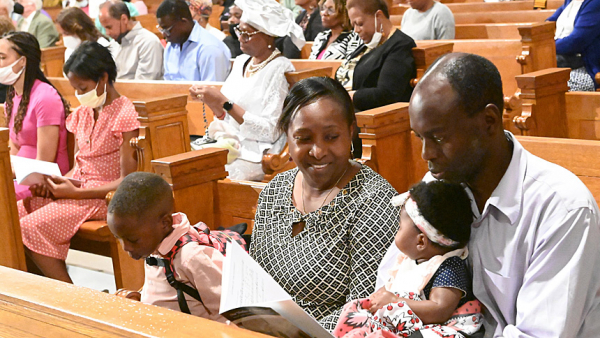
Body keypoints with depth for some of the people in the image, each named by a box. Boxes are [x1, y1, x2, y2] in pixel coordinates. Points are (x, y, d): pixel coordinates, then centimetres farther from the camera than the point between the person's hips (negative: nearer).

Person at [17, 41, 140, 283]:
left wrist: (76, 192, -19)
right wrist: (53, 182, -4)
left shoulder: (123, 115, -11)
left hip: (104, 197, -8)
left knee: (30, 227, -22)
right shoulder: (81, 114, 14)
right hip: (78, 190, 9)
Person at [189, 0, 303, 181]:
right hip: (228, 145, 7)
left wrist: (225, 103, -18)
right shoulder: (241, 61, 12)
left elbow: (271, 131, -16)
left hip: (256, 157, -7)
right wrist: (209, 100, -4)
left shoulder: (280, 69, -10)